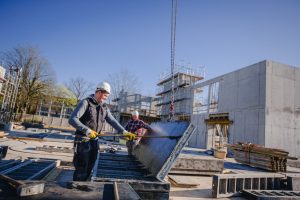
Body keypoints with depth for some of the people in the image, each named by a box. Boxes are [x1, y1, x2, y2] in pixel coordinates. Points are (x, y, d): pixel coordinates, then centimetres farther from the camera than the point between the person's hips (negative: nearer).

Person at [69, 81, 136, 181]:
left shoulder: (104, 108, 9)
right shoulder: (86, 103, -11)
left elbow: (113, 121, 8)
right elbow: (72, 119, -20)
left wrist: (124, 132, -3)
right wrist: (87, 130, -29)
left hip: (94, 141, 6)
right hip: (83, 141, -6)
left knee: (89, 169, 14)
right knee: (81, 170, 0)